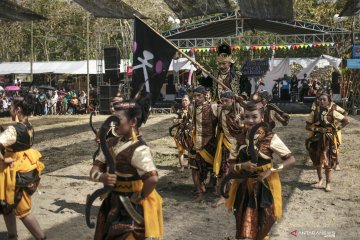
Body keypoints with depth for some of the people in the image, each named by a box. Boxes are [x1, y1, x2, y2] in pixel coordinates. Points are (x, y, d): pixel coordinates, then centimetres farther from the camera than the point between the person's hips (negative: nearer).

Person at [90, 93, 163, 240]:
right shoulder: (112, 143, 1)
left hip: (131, 208, -8)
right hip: (112, 204, 8)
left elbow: (153, 179, -38)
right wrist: (102, 177, -21)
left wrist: (139, 197, -22)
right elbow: (94, 170, 1)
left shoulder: (139, 149, -24)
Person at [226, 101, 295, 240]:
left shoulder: (270, 138, -10)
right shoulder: (239, 139, 0)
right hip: (244, 189, 3)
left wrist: (272, 171, -19)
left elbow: (291, 160, -7)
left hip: (265, 189, -3)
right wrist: (242, 166, -19)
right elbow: (231, 166, 2)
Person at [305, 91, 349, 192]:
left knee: (328, 162, -1)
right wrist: (318, 129, -15)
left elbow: (346, 120, 0)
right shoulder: (314, 112, -2)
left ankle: (328, 184, 8)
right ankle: (320, 179, 32)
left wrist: (337, 128, -7)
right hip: (317, 139, 2)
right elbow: (308, 126, -1)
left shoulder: (332, 112, -6)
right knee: (317, 161, 11)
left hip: (329, 139, -2)